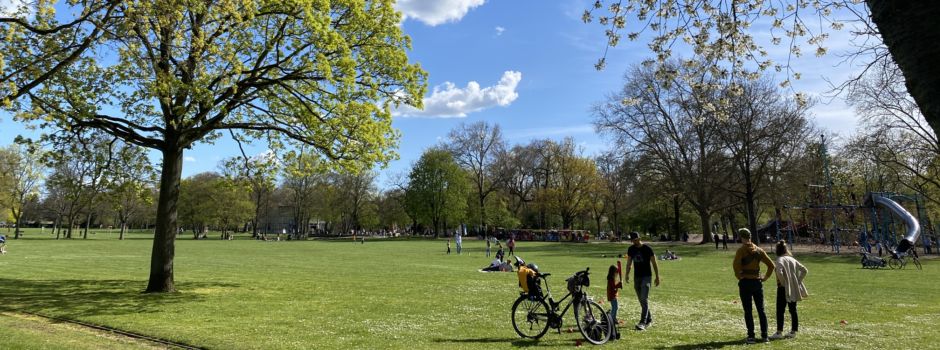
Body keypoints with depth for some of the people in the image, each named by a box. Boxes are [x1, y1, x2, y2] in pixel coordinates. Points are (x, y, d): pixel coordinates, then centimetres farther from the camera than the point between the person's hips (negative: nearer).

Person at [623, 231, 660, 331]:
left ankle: (643, 322, -19)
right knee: (641, 300, 11)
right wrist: (627, 274, -2)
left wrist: (657, 277, -3)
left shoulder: (647, 249, -9)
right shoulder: (631, 249, 6)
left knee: (644, 299, -15)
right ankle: (649, 319, 26)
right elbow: (629, 263, 11)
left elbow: (654, 263, -3)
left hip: (646, 276, -5)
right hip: (637, 277, 5)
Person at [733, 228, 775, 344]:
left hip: (745, 283, -4)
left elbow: (735, 265, -23)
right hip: (757, 282, 4)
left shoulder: (741, 250, -9)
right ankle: (764, 335, 13)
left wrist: (739, 276, -10)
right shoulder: (759, 250, 6)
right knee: (761, 310, 12)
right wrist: (765, 277, 11)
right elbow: (771, 265, 7)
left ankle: (751, 336, 3)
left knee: (748, 311, 2)